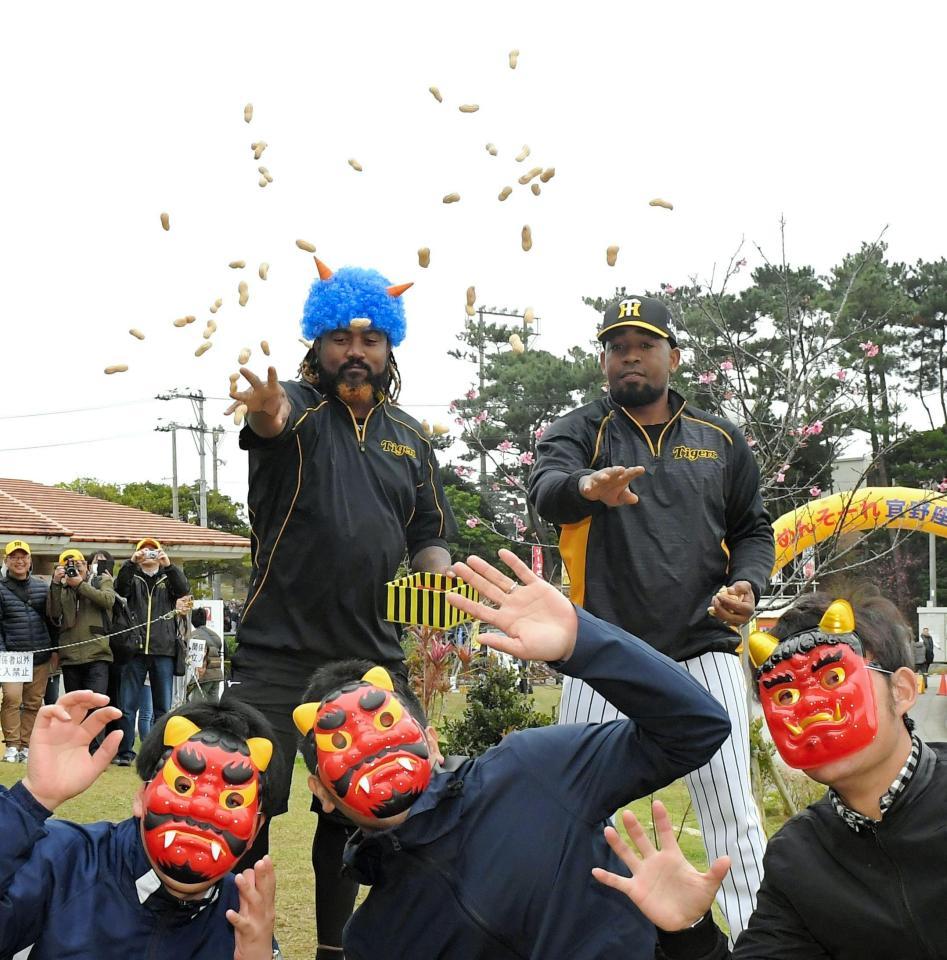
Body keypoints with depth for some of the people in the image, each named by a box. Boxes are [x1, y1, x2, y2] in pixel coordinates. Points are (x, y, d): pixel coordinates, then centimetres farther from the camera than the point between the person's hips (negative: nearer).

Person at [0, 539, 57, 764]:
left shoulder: (42, 587, 11)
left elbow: (51, 619, 16)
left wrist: (54, 649, 13)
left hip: (40, 656, 3)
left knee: (33, 702, 5)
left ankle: (26, 746, 12)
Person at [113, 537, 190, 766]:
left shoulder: (168, 578, 14)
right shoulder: (133, 578, 13)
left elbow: (183, 590, -6)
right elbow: (120, 587, -8)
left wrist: (169, 565, -20)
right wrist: (131, 562, -23)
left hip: (163, 651, 1)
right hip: (136, 649, -1)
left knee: (163, 706, 4)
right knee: (127, 705, -2)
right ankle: (125, 752, 4)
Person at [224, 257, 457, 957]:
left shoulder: (410, 437, 11)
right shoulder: (300, 408, -4)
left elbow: (429, 535, 16)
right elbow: (275, 419, -29)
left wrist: (441, 582, -6)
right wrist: (267, 415, -53)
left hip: (373, 656, 5)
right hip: (279, 654, -4)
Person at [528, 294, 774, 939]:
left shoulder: (721, 441, 12)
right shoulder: (580, 432, 5)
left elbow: (752, 530, 17)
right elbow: (546, 492, -16)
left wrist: (746, 585, -5)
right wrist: (587, 488, -40)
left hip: (704, 649, 1)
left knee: (732, 809, -5)